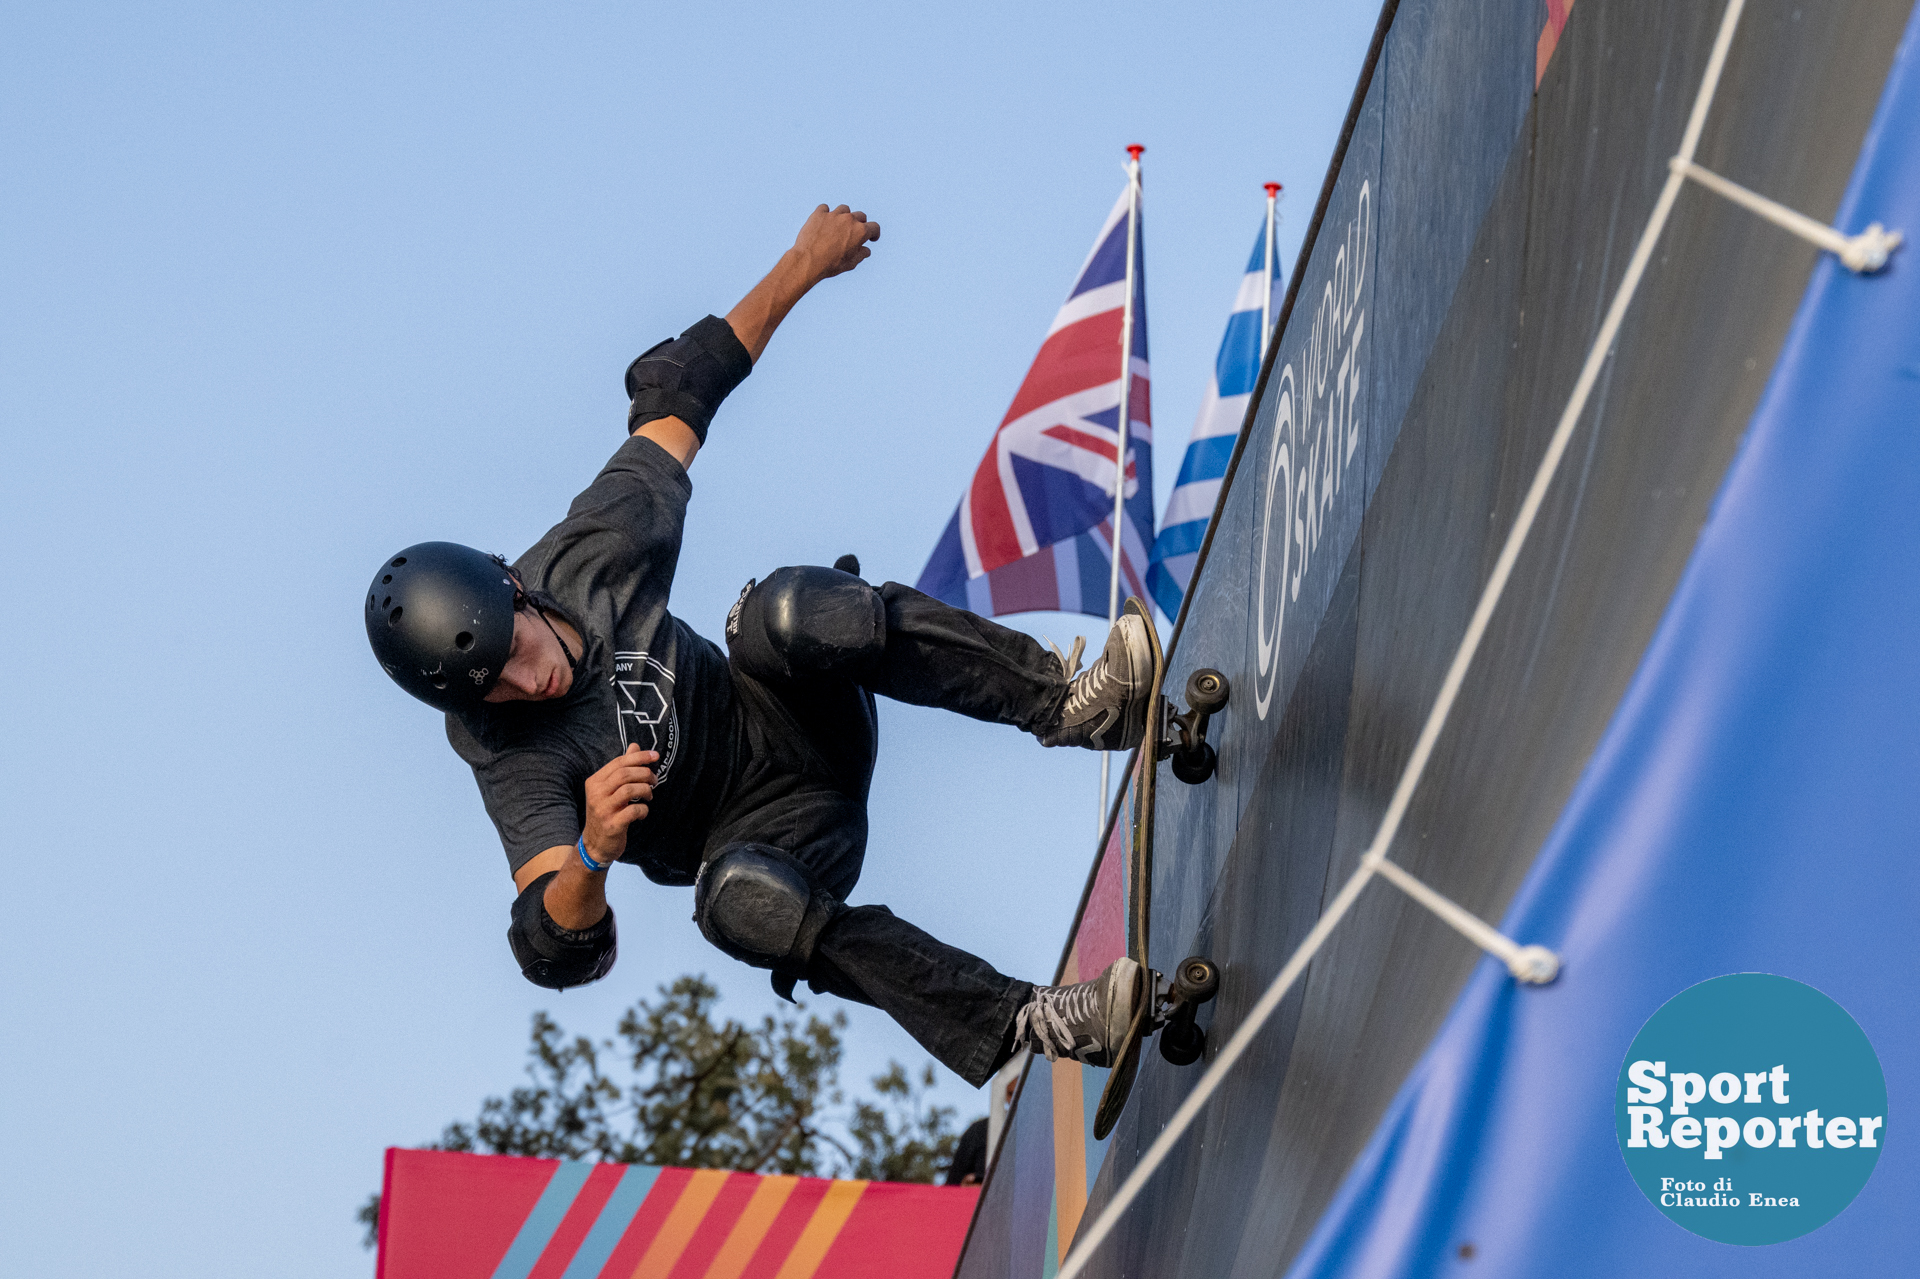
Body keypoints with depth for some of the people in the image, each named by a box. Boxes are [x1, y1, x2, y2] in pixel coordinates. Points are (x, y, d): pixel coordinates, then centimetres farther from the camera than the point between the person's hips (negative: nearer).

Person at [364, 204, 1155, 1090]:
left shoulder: (588, 556, -15)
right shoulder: (511, 762, -24)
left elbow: (671, 394, -2)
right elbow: (558, 953, -31)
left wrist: (800, 268, -2)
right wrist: (592, 852, -52)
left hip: (784, 721, 3)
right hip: (755, 830, -3)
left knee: (784, 610, -33)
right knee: (744, 900, -43)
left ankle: (1071, 703, -30)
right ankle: (1028, 1026, -41)